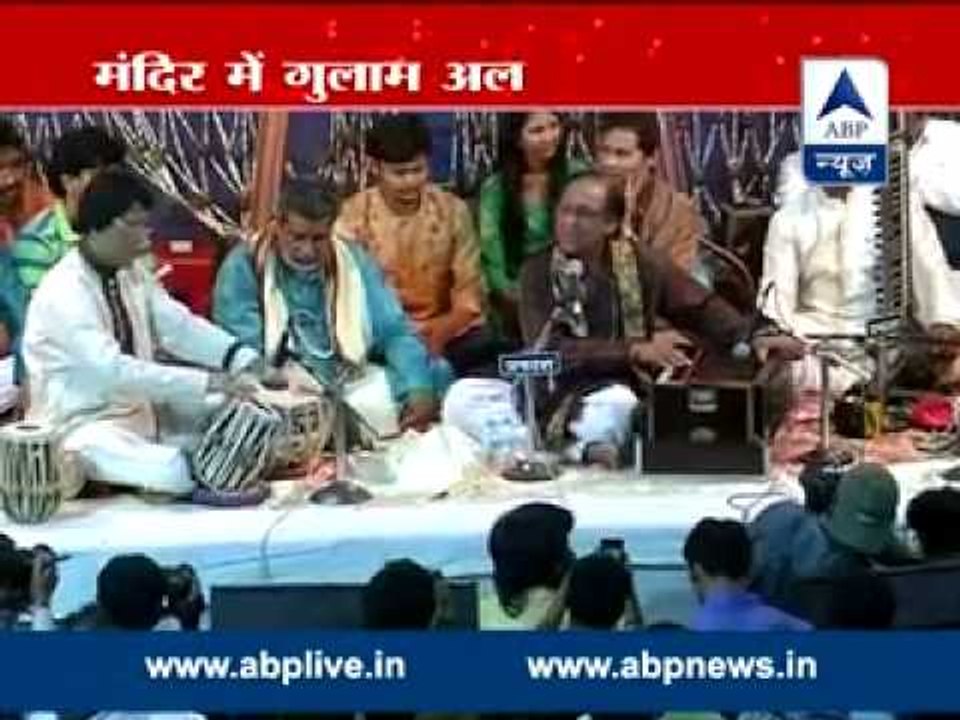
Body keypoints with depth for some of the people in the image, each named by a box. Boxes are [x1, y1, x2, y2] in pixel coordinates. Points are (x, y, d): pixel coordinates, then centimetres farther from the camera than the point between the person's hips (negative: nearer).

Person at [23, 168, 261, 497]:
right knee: (174, 473, -31)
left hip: (139, 407, 8)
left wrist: (250, 364, -13)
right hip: (83, 426, -8)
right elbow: (114, 371, -32)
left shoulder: (132, 272, 3)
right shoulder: (63, 293, -23)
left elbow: (180, 327, 1)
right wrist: (209, 382, -33)